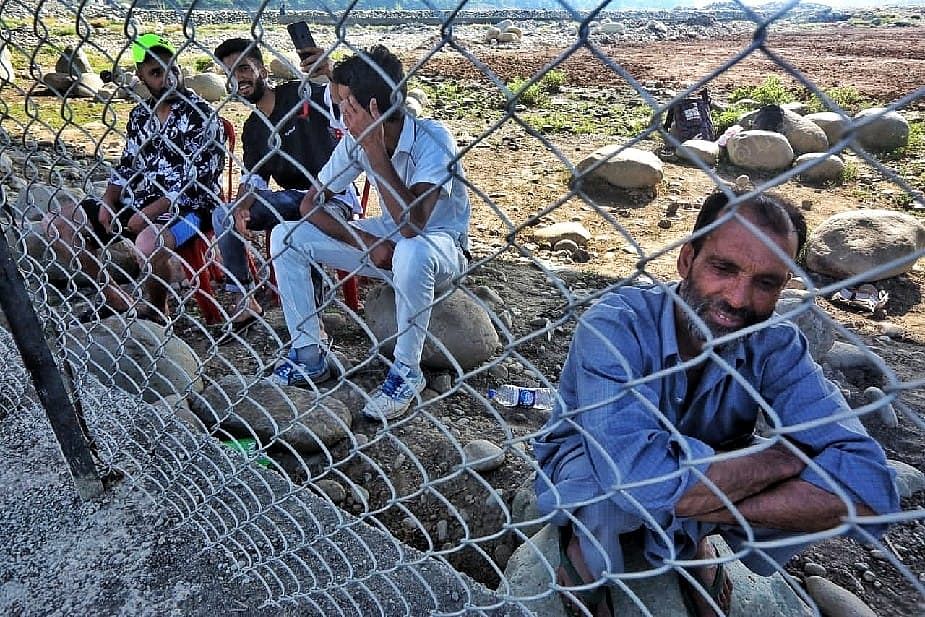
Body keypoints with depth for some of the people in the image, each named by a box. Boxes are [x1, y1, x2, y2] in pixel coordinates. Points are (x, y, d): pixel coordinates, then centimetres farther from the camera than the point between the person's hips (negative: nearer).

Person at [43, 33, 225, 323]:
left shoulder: (200, 114, -9)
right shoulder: (139, 114, 13)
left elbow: (198, 178, -17)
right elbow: (127, 165, 17)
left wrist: (151, 211, -20)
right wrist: (108, 202, 0)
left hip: (187, 207, -8)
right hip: (138, 202, 8)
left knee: (148, 243, -39)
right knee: (55, 224, 5)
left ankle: (156, 310, -7)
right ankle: (116, 299, 9)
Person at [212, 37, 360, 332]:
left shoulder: (299, 94, -6)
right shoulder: (252, 128, 15)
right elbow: (252, 178, 11)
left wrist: (330, 74, -43)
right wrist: (241, 207, -11)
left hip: (333, 195, -7)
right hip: (292, 197, 7)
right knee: (223, 215, -8)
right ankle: (246, 302, 2)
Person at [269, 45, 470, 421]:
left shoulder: (432, 139, -26)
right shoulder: (356, 140, -8)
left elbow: (412, 223, -38)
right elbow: (311, 203, -5)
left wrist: (375, 150, -35)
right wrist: (365, 242, -19)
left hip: (440, 246, -5)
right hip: (384, 242, 6)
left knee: (411, 252, -42)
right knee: (286, 237, -6)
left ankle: (407, 372, -19)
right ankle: (309, 356, 3)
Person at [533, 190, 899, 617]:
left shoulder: (774, 345, -20)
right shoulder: (615, 325, -31)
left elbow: (868, 486, -30)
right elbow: (636, 471, -45)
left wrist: (700, 499, -40)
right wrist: (784, 456, -33)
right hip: (582, 472, -3)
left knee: (825, 488, -20)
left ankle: (689, 540, 8)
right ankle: (584, 547, -1)